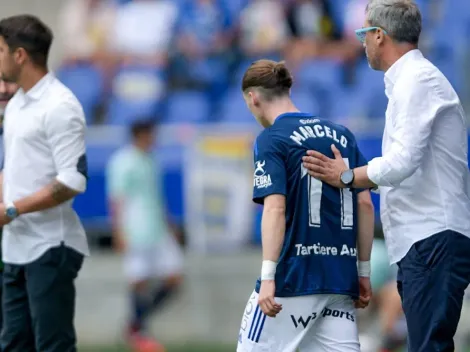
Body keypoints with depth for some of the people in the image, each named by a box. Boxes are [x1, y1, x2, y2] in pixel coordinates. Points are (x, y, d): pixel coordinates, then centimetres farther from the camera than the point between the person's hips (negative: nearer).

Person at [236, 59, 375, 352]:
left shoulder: (271, 140, -5)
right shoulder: (342, 135, 13)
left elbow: (275, 208, -16)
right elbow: (365, 204, 11)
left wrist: (268, 277, -20)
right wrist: (364, 271, 16)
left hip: (293, 278, -5)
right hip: (341, 279, 6)